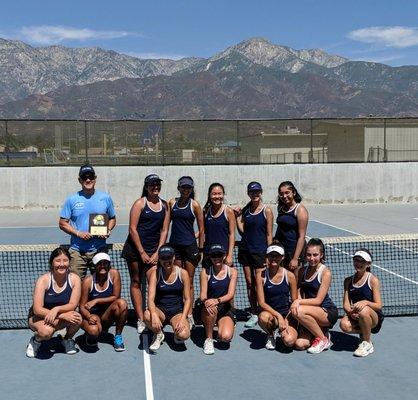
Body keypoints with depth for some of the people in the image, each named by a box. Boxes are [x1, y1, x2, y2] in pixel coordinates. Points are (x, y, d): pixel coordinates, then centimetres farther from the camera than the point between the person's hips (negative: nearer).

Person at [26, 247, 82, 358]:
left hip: (60, 318, 3)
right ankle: (35, 340, 3)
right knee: (46, 331, -36)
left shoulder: (74, 279, -13)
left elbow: (73, 305, -16)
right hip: (39, 318, -3)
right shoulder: (43, 280, -21)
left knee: (77, 318, -28)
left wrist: (57, 309, -36)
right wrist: (63, 315, -32)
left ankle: (67, 339, 6)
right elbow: (37, 310, -26)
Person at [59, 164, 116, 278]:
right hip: (77, 252, -1)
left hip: (99, 250, 1)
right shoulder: (72, 200, 2)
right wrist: (78, 233, -12)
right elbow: (63, 223, 3)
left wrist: (108, 231, -5)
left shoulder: (106, 198, 6)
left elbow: (112, 219, 16)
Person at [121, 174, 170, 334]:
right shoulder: (140, 203, -4)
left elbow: (164, 230, 7)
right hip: (135, 249, -3)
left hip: (154, 250, 3)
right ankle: (140, 320, 10)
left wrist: (157, 253, -2)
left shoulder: (164, 205, 8)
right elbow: (132, 229, -8)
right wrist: (142, 253, -10)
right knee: (136, 283, 4)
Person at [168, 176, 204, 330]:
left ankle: (189, 314, 6)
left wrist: (200, 249, -3)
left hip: (190, 245, -3)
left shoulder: (194, 205, -3)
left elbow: (201, 229, -1)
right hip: (174, 245, 3)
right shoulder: (172, 203, 6)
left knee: (189, 282, 2)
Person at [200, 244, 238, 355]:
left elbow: (230, 294, -10)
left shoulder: (232, 271, 0)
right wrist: (205, 302, -34)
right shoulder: (205, 272, -2)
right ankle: (209, 339, -16)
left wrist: (217, 300, -30)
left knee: (226, 337, -24)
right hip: (209, 311, -1)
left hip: (225, 309, 1)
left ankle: (221, 329, 15)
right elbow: (203, 295, -8)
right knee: (211, 308, -38)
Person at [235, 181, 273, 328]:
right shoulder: (245, 210, 8)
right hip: (245, 249, 5)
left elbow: (269, 234, -4)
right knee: (249, 282, 8)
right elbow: (242, 231, 8)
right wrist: (237, 217, -2)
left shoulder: (267, 211, -4)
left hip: (260, 250, -4)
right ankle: (253, 314, 16)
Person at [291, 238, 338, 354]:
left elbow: (318, 300, -15)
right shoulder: (302, 271, 6)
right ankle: (321, 332, 15)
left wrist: (299, 302, -25)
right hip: (311, 312, 5)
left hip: (328, 313, -5)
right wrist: (295, 305, -14)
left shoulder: (325, 272, -11)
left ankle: (323, 339, -10)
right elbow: (300, 294, 6)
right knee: (300, 344, -15)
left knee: (299, 312, -32)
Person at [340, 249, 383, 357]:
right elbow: (346, 304, 3)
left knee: (364, 311, -38)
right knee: (344, 325, -31)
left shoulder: (373, 280, -5)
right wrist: (350, 311, -20)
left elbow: (378, 305, -10)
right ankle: (364, 333, 4)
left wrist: (366, 302, -30)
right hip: (355, 317, 3)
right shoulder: (348, 281, 7)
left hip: (374, 317, -3)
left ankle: (367, 344, -13)